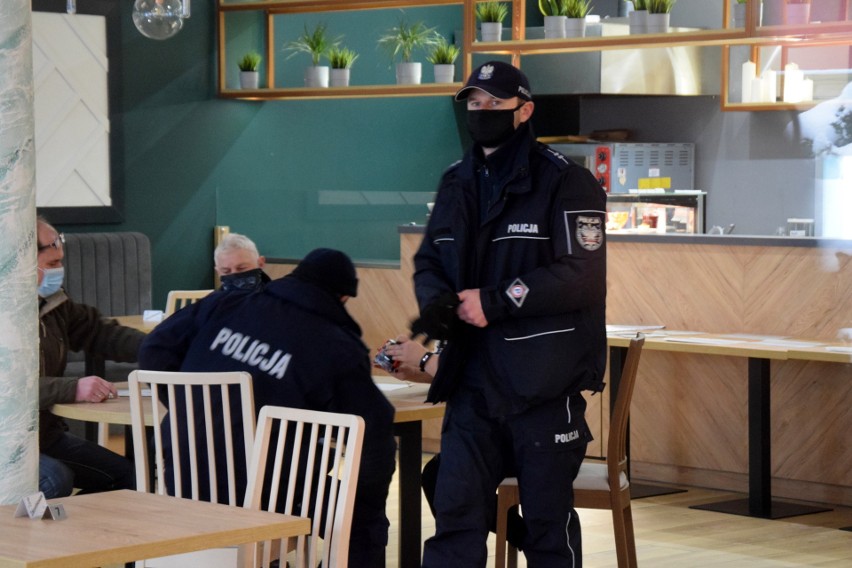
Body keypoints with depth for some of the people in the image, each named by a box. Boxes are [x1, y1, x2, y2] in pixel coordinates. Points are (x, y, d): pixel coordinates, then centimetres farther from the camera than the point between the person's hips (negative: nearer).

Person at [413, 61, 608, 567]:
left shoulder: (564, 183, -8)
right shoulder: (457, 184, 14)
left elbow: (581, 274, -16)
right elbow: (429, 262, 19)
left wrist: (493, 302, -17)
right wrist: (438, 300, -5)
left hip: (545, 386, -5)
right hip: (473, 381, 6)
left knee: (548, 524, 5)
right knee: (455, 513, 4)